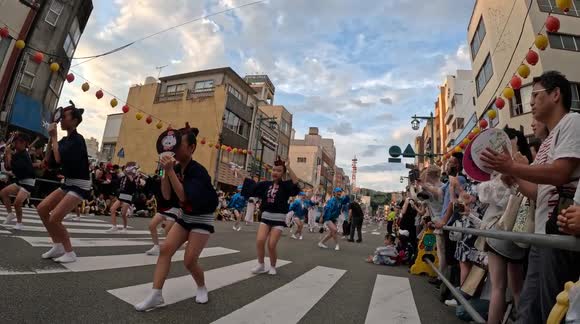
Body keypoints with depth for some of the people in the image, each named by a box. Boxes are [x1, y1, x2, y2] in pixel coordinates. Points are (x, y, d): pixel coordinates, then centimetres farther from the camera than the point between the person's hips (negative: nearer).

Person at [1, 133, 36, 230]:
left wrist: (9, 154, -15)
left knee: (17, 203, -15)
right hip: (19, 181, 9)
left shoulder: (24, 156, -17)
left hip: (28, 183, -9)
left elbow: (12, 167, -25)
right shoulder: (16, 154, 7)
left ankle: (19, 223, 5)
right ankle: (10, 214, 13)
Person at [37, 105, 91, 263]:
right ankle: (58, 246, 17)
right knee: (42, 208, 6)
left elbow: (59, 159, -26)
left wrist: (54, 137, -15)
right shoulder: (64, 140, 9)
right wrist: (51, 139, 2)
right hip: (68, 183, 9)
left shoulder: (77, 139, -16)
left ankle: (70, 253, 5)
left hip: (80, 186, -9)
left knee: (54, 218, -13)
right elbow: (50, 162, 9)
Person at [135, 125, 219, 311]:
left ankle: (202, 288, 23)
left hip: (202, 220, -7)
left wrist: (170, 171, -34)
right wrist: (165, 172, -16)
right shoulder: (176, 168, -2)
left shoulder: (198, 171, -24)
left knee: (189, 260, -7)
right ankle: (156, 295, 1)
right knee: (165, 249, -7)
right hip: (185, 217, 7)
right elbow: (167, 196, -5)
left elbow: (184, 196, -33)